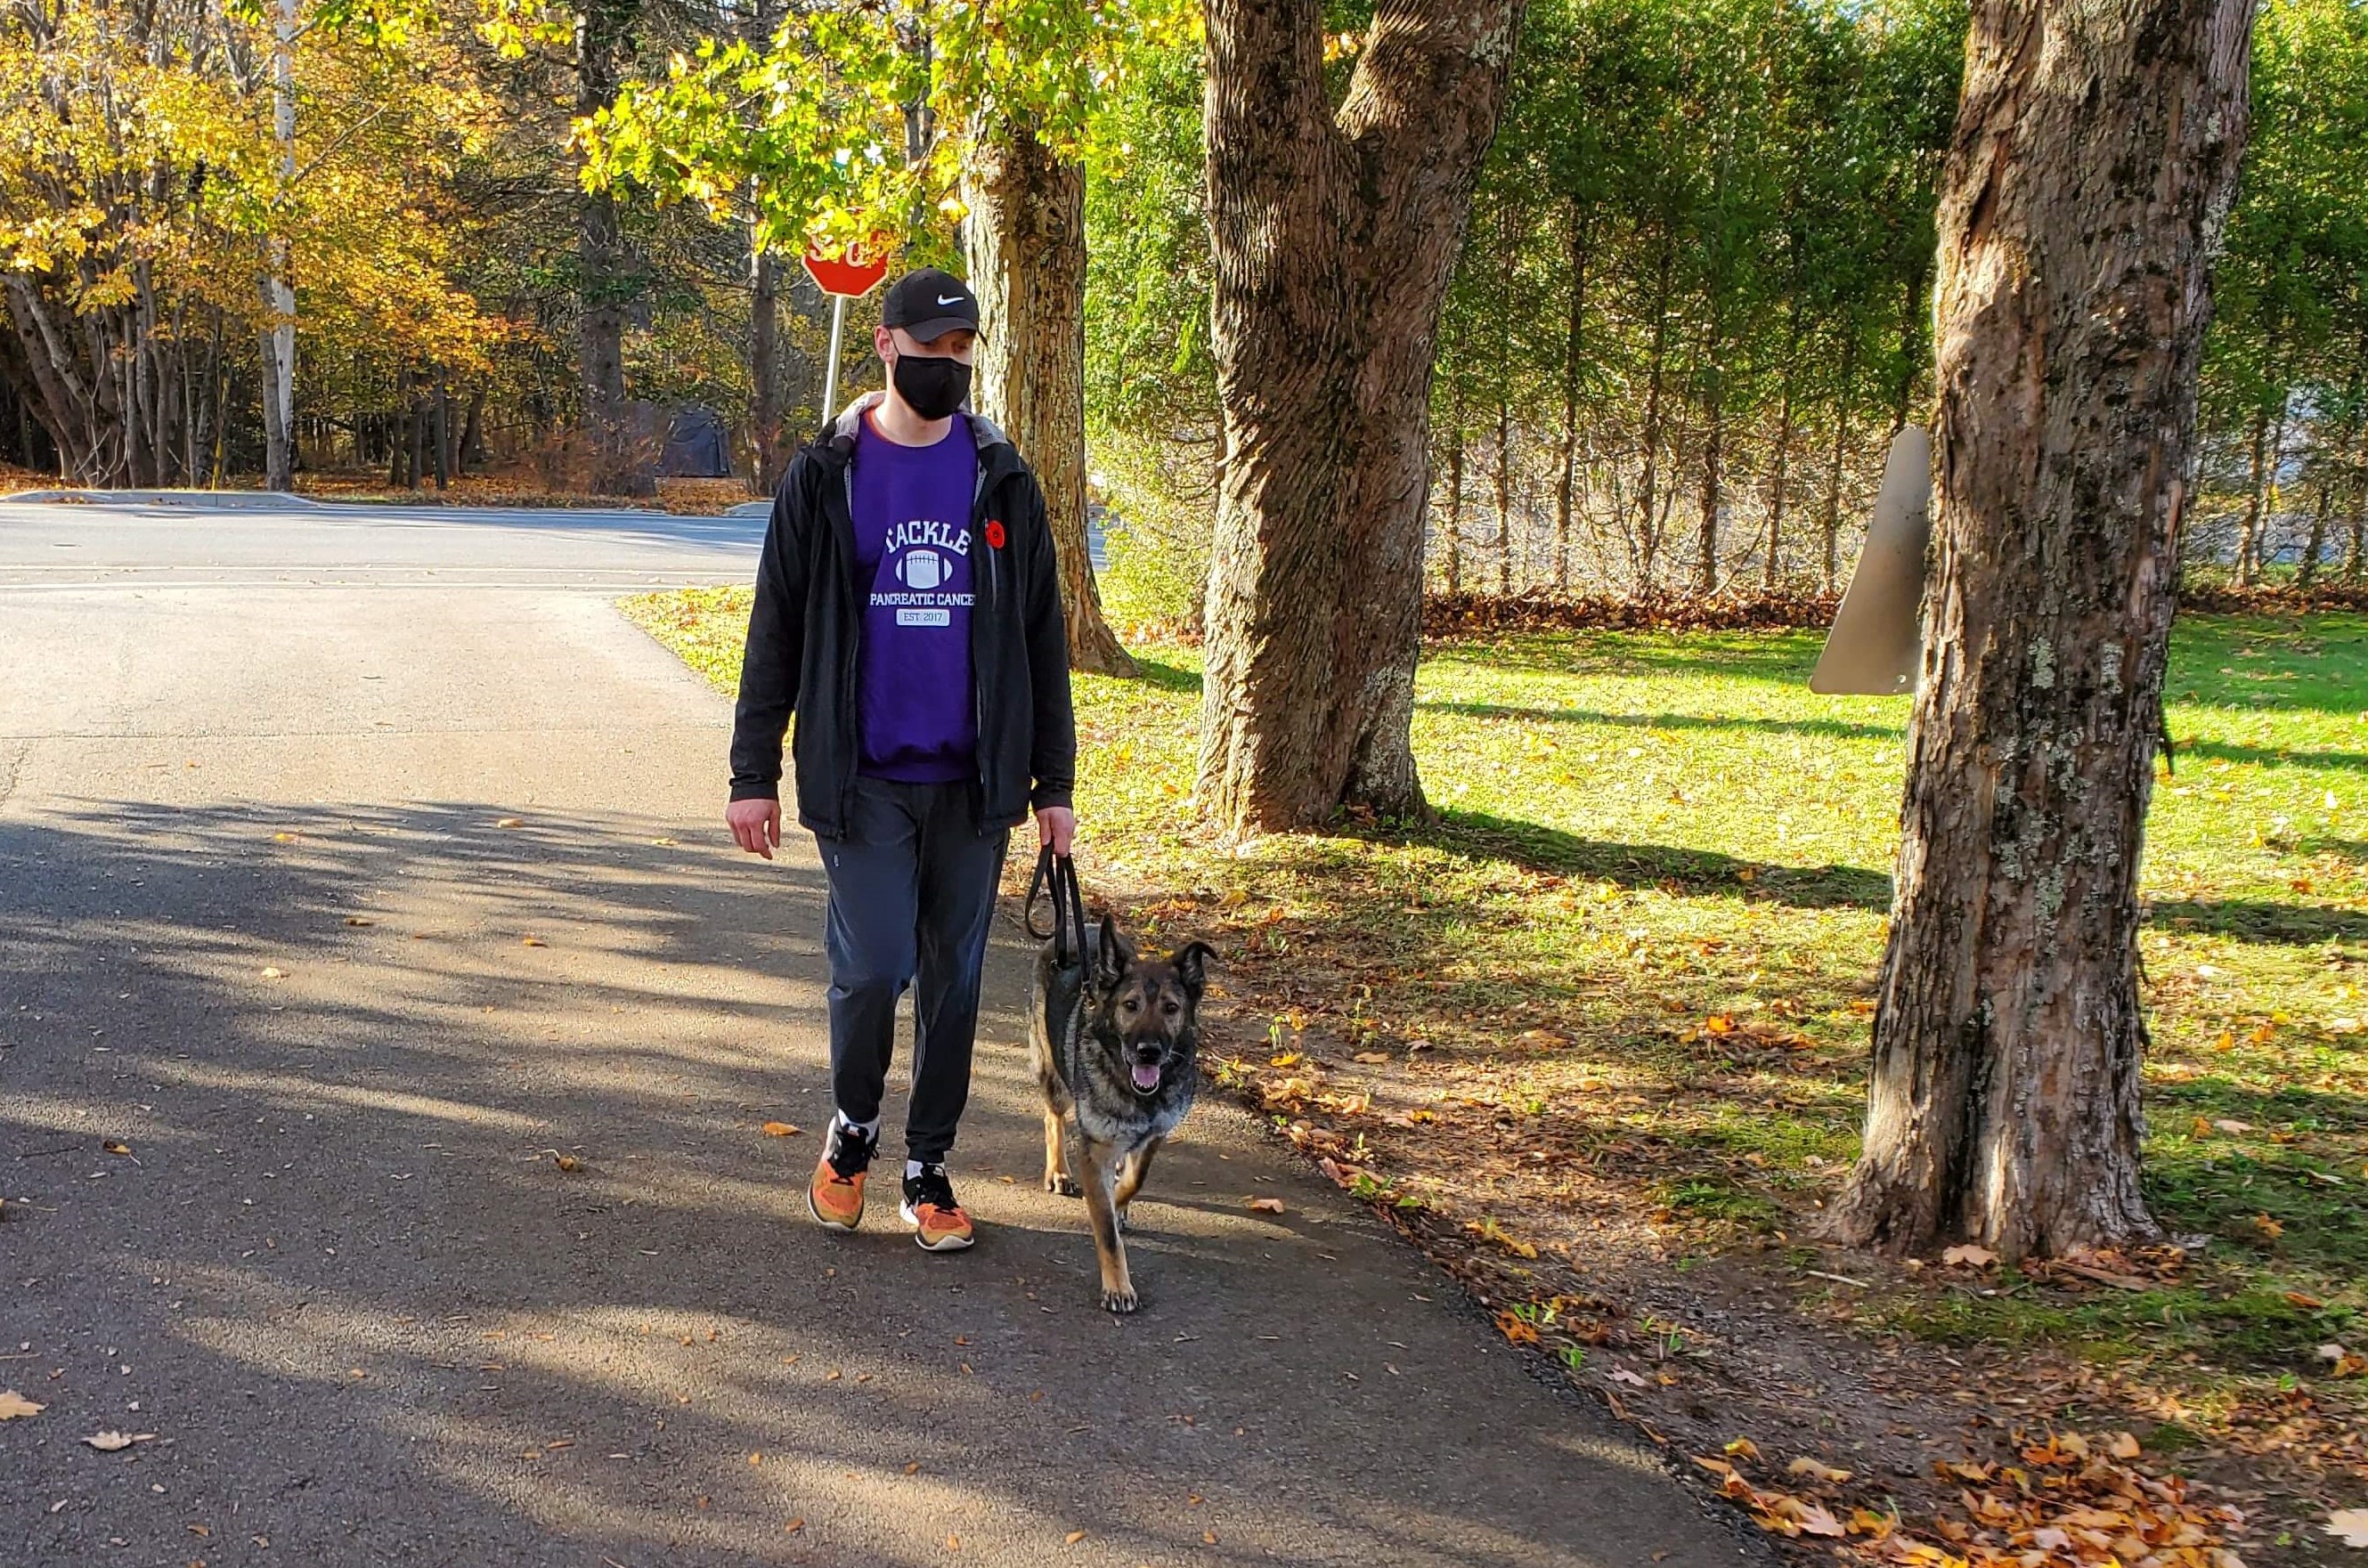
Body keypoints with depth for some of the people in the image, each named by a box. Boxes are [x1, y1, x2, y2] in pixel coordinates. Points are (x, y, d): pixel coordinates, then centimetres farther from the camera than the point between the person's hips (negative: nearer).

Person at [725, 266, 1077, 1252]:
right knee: (872, 968, -9)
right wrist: (754, 774, -2)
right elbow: (775, 633, 3)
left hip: (974, 781, 2)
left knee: (954, 978, 7)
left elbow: (1042, 638, 8)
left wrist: (1053, 783, 5)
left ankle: (927, 1167, 22)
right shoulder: (824, 478, 0)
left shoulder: (1002, 480, 6)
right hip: (863, 778, -2)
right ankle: (853, 1126, 19)